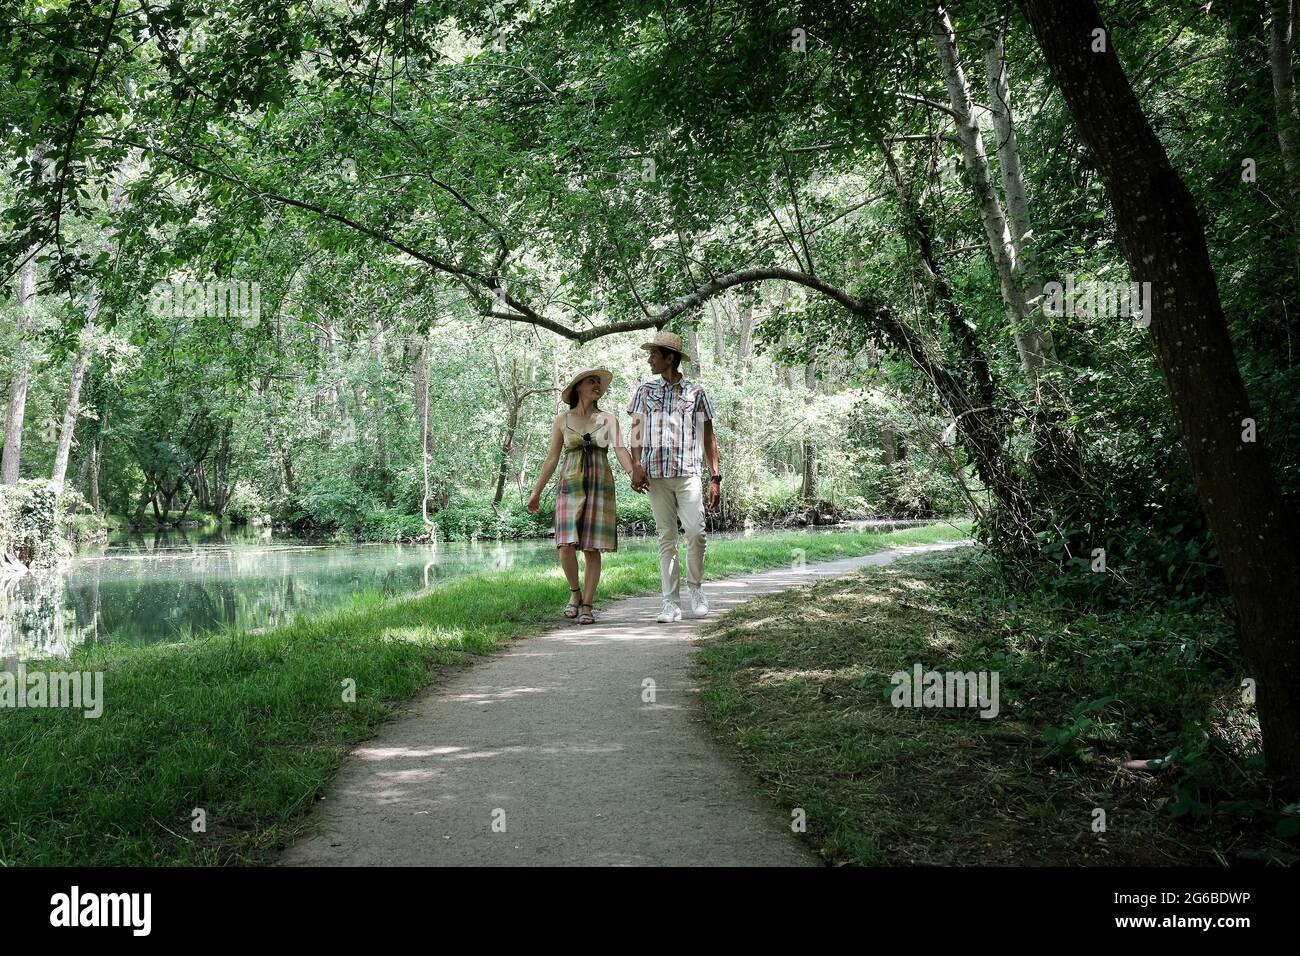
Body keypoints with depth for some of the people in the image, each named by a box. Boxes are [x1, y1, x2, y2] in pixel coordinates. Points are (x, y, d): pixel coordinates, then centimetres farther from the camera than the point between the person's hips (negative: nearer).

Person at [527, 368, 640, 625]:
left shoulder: (608, 419, 6)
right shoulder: (562, 420, 7)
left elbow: (620, 449, -8)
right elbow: (551, 459, 9)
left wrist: (633, 473, -26)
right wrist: (536, 493, 7)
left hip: (600, 487, 0)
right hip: (570, 486, 0)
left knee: (592, 549, -2)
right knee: (567, 546, -13)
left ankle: (587, 606, 6)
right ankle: (575, 593, 11)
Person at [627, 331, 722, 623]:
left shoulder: (696, 392, 8)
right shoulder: (646, 391, 14)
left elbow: (708, 437, 9)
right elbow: (636, 431, 10)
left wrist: (715, 477, 2)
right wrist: (636, 466, -6)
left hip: (687, 473, -1)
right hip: (655, 474, 2)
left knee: (695, 531, -14)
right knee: (666, 537, 1)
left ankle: (695, 586, 11)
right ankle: (671, 603, 3)